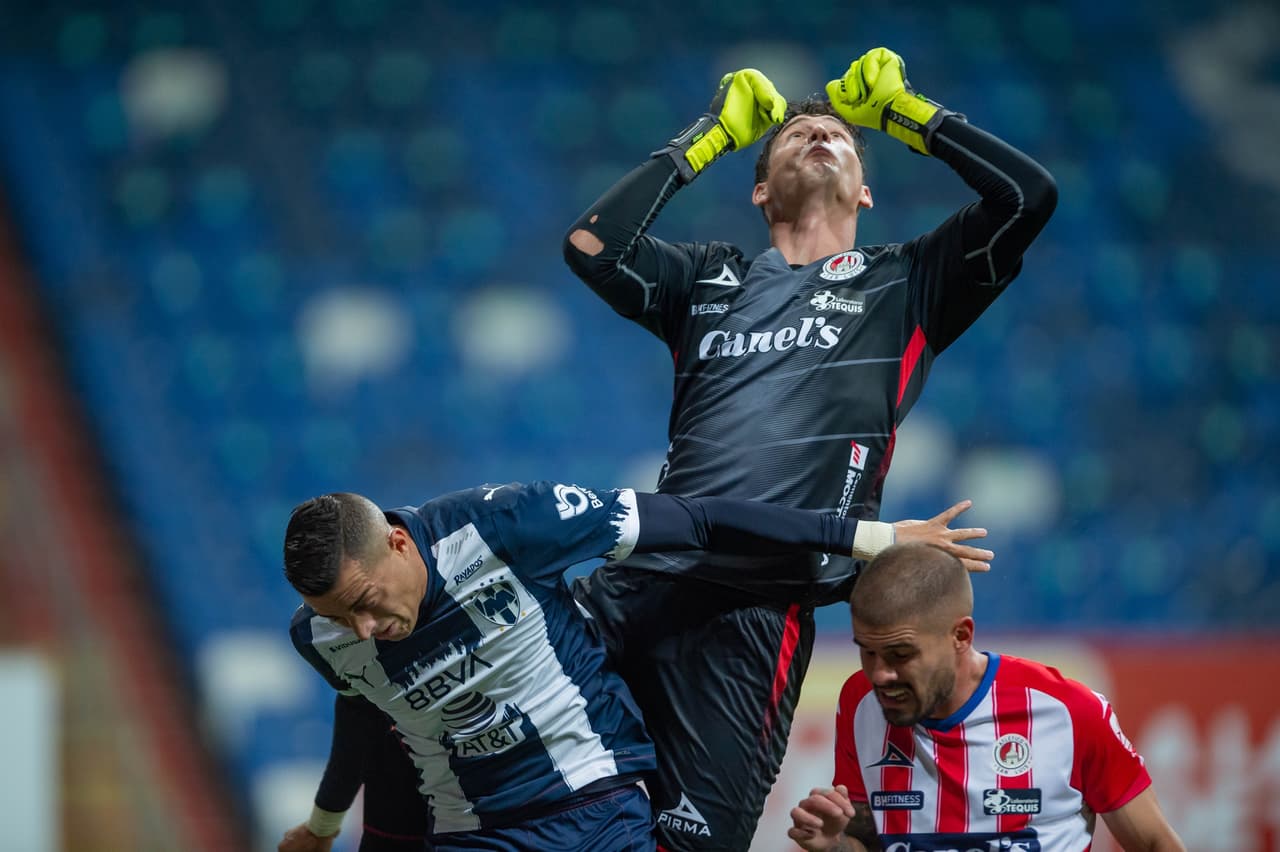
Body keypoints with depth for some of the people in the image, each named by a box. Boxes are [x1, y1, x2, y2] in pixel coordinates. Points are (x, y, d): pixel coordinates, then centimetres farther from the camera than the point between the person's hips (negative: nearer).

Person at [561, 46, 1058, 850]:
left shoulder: (904, 285, 17)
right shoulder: (711, 276, 25)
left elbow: (1029, 195, 7)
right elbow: (592, 243, 11)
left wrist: (901, 110, 17)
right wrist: (707, 139, 21)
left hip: (756, 609, -3)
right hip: (638, 581, 3)